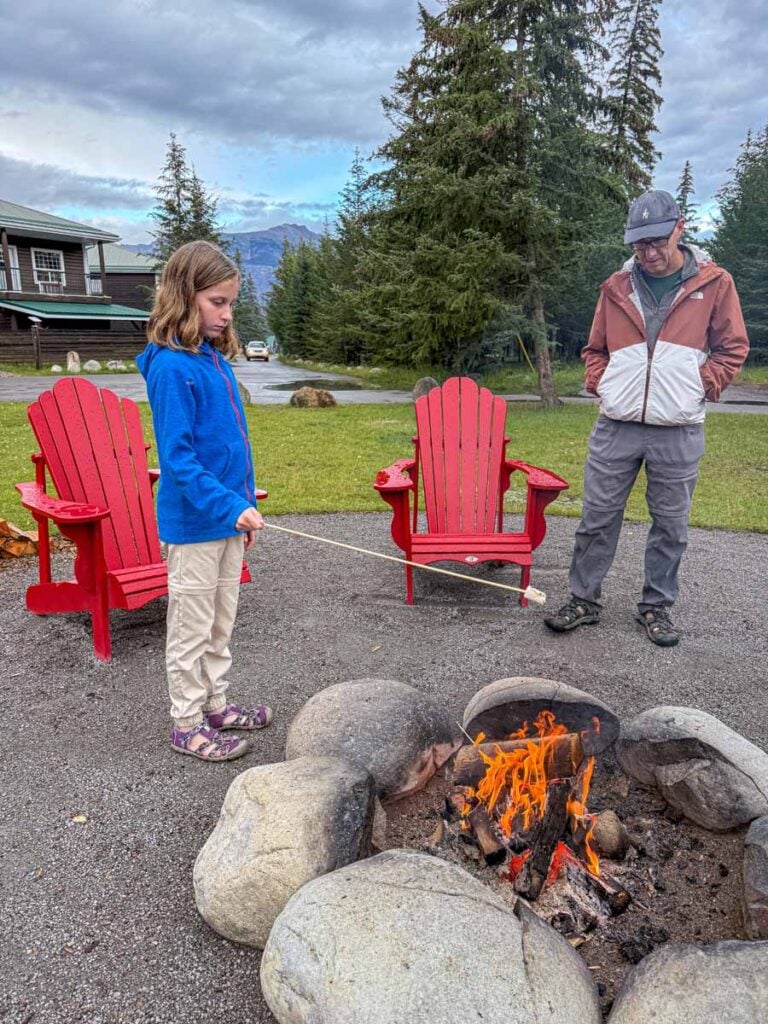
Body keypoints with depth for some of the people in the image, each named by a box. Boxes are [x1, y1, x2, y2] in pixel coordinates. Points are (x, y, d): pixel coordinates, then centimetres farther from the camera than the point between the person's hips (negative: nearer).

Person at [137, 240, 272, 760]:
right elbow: (177, 456, -21)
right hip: (194, 522, -8)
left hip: (227, 516, 8)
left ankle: (215, 704, 37)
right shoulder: (171, 367, -17)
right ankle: (187, 725, 23)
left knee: (221, 621, 20)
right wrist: (229, 505, -27)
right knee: (192, 628, 6)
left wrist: (244, 505, 14)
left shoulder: (215, 357, 9)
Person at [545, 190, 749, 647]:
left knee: (671, 526, 7)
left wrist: (701, 386, -6)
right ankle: (584, 600, 18)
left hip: (679, 432, -1)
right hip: (616, 426, 2)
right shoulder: (617, 287, 8)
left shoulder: (714, 284, 2)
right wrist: (598, 383, 2)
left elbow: (733, 348, 6)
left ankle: (657, 606, 23)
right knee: (597, 518, 5)